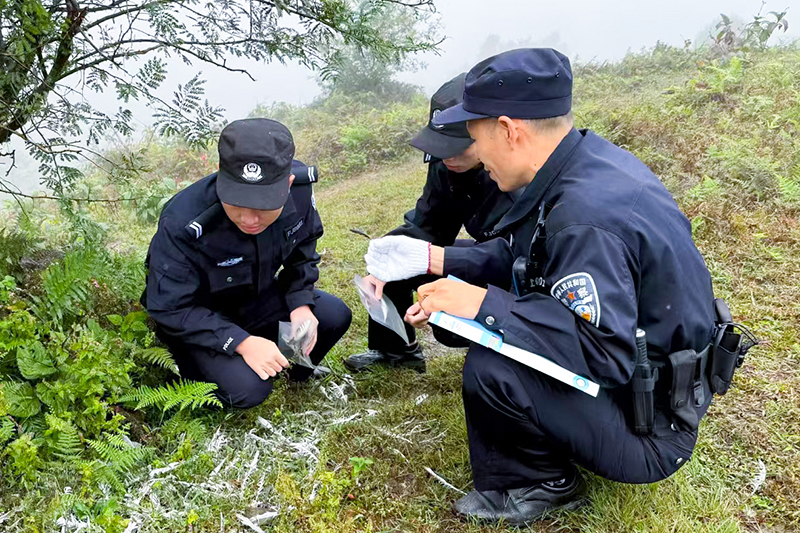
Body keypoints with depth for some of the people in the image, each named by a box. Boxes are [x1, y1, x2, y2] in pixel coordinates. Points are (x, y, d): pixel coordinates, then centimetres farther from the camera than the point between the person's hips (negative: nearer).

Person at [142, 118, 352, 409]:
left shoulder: (299, 188, -22)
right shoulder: (182, 225, -36)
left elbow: (302, 251, -1)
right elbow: (170, 308, -25)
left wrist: (301, 305, -15)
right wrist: (241, 342, -32)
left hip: (255, 297, 5)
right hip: (194, 316, -4)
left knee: (335, 316, -13)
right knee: (248, 389, -24)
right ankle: (189, 365, 9)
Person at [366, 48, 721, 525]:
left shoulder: (586, 218, -33)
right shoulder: (590, 159, -2)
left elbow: (605, 355, -34)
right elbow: (524, 255, 9)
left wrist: (484, 303, -31)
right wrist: (434, 258, 6)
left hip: (647, 429, -9)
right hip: (630, 357, 9)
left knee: (489, 370, -27)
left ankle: (541, 484, 4)